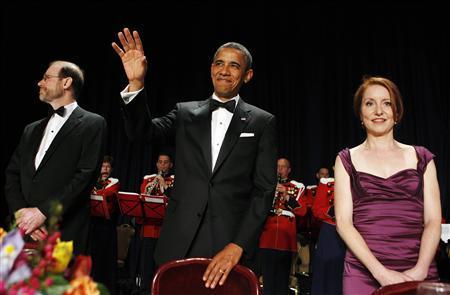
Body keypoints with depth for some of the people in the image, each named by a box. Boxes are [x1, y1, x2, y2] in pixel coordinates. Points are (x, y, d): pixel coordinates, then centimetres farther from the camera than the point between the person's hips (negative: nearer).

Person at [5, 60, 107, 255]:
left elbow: (85, 175, -11)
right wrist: (21, 213, -6)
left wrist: (42, 212, -15)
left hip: (63, 233, -5)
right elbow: (12, 175, 11)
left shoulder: (92, 124, 0)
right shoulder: (32, 129, 19)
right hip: (23, 232, 5)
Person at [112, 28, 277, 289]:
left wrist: (239, 245, -12)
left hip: (232, 243, -1)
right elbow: (142, 130, -3)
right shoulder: (186, 112, 11)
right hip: (179, 242, 2)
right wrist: (136, 83, -19)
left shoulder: (262, 122, 3)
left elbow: (264, 189, -3)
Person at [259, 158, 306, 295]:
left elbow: (302, 211, -2)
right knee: (267, 274, 2)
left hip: (286, 237, -1)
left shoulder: (297, 187, 8)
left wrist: (287, 196, -14)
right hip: (268, 236, 2)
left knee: (283, 275, 2)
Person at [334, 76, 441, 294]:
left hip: (418, 274, 1)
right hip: (363, 273, -1)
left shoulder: (421, 158, 8)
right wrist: (381, 272, -12)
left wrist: (420, 270, -12)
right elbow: (343, 222, -3)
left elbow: (433, 221, 2)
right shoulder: (347, 160, 4)